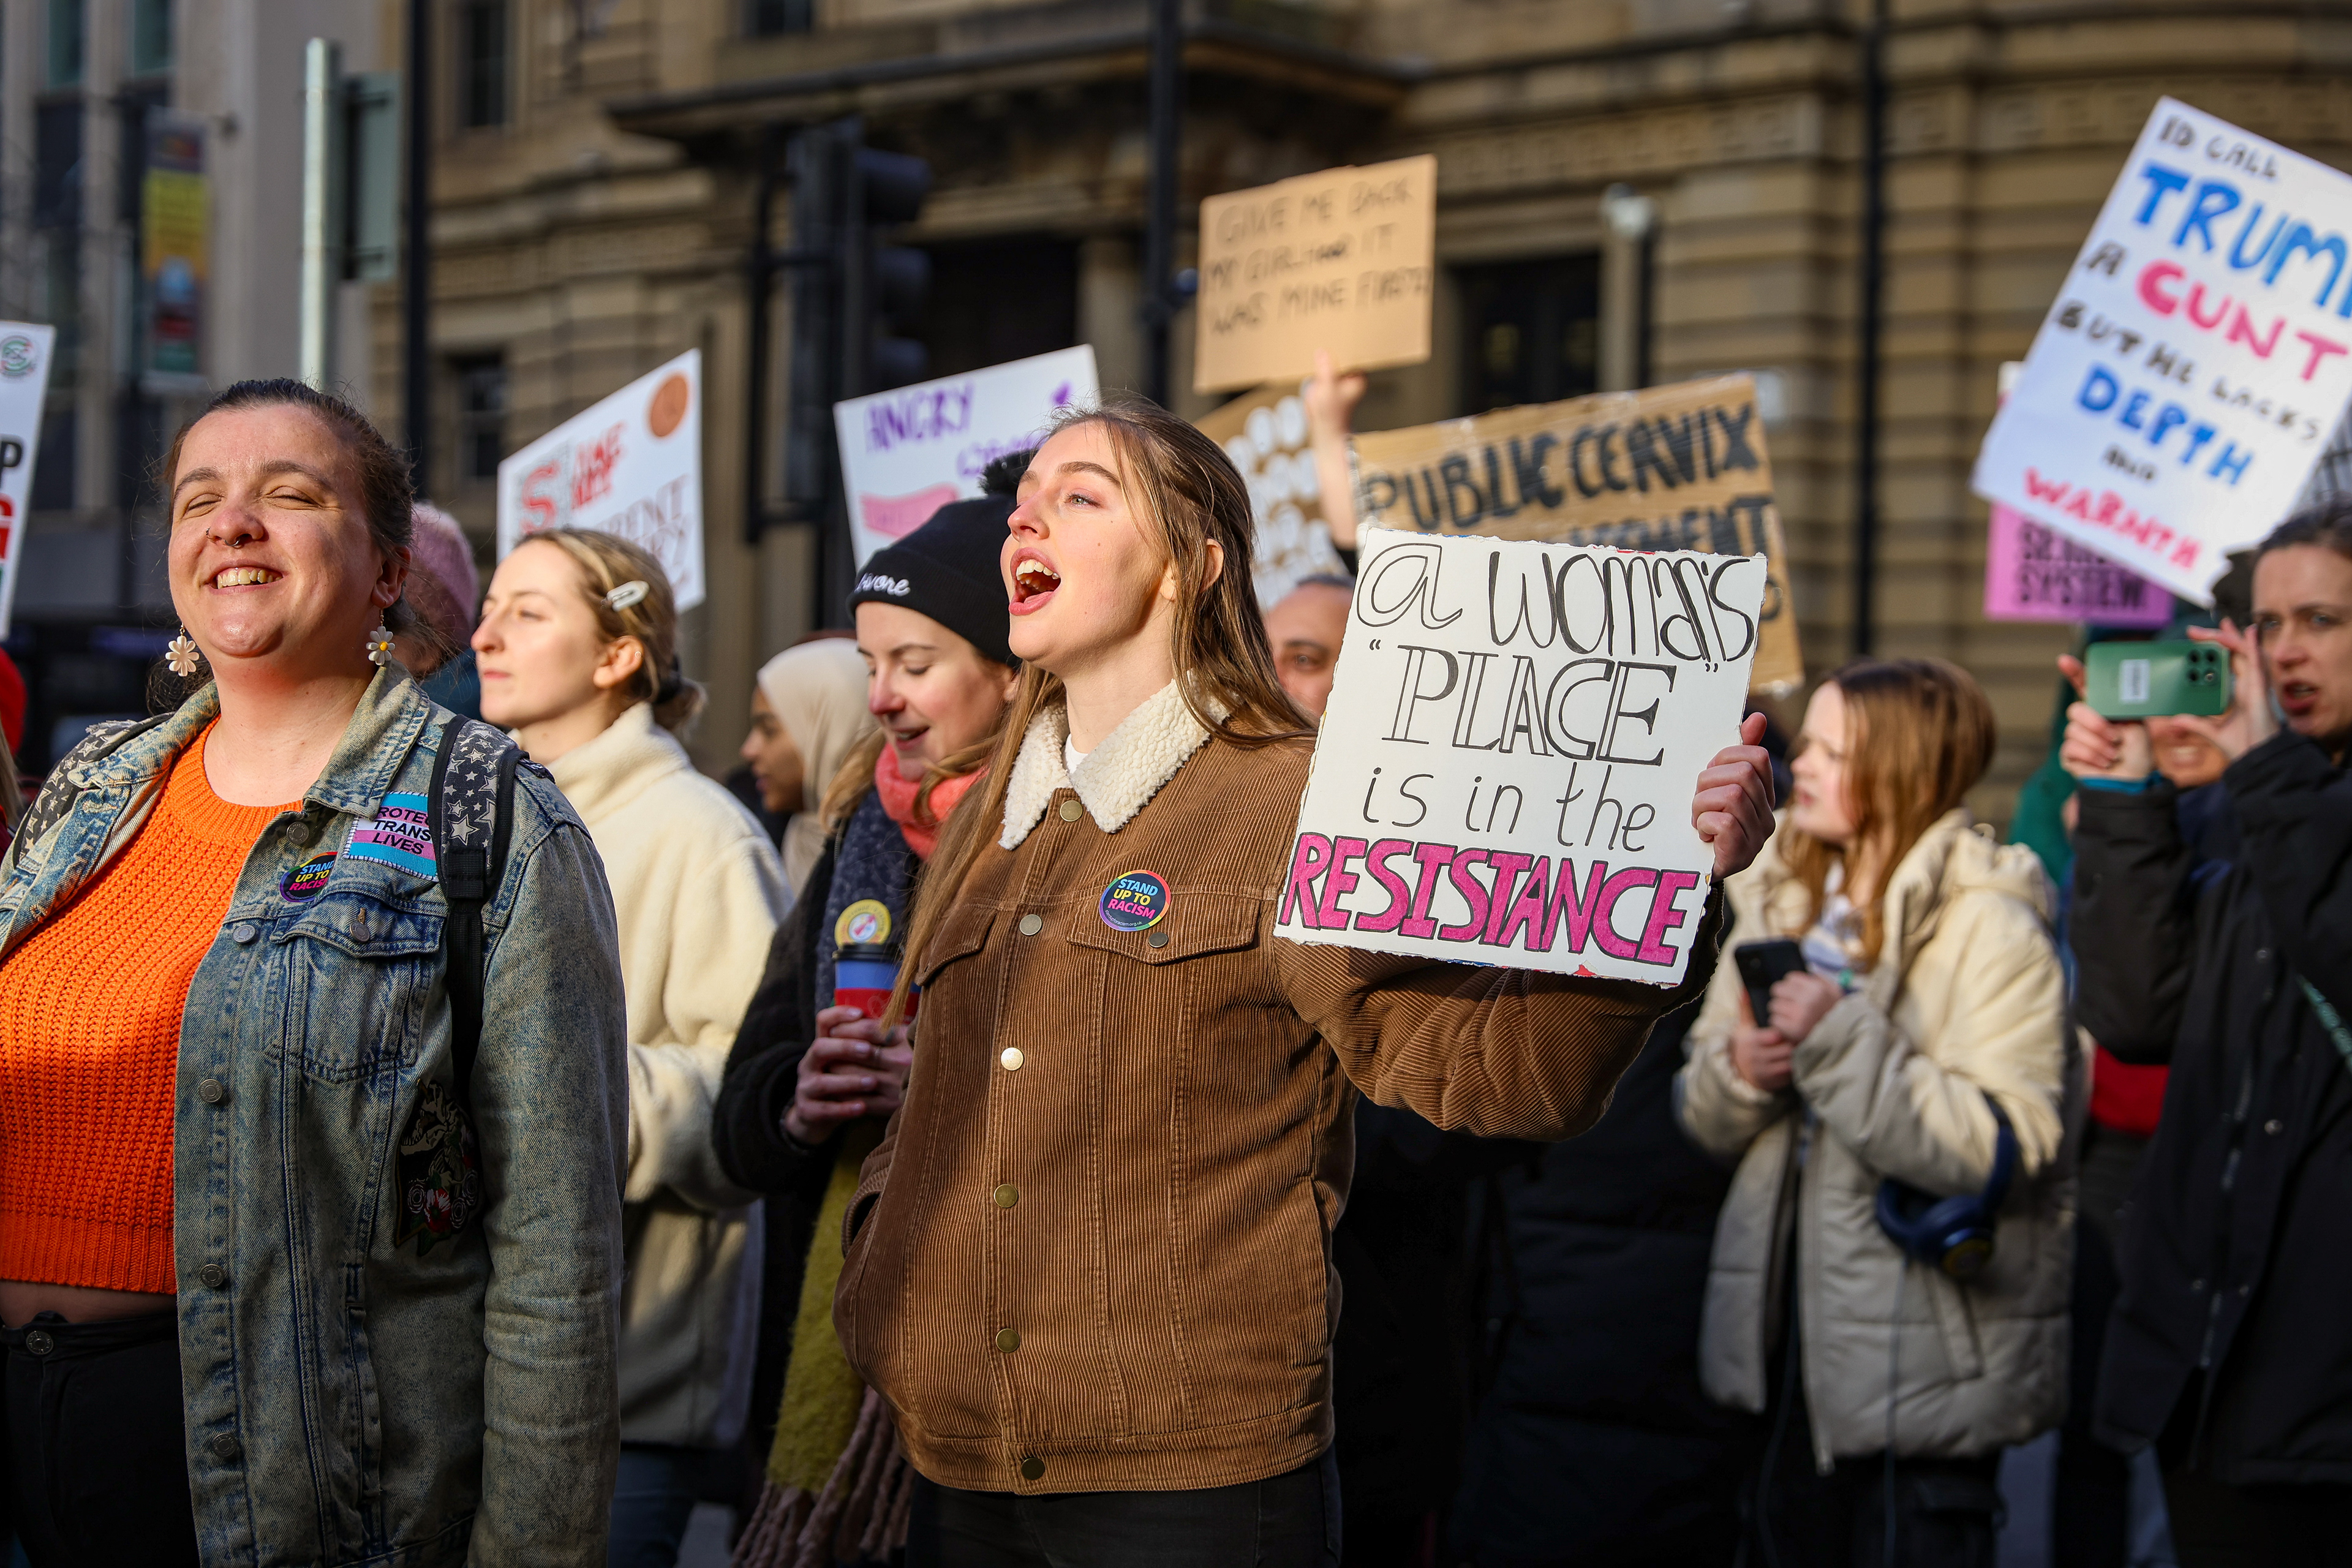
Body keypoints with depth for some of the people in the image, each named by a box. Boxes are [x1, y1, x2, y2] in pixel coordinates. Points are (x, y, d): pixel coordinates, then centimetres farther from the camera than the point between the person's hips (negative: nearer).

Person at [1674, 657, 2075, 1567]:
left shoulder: (1991, 930, -12)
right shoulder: (1777, 902, 8)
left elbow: (1998, 1151, -22)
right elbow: (1703, 1120, 11)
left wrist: (1841, 1038, -26)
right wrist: (1738, 1071, -11)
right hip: (1787, 1343, 6)